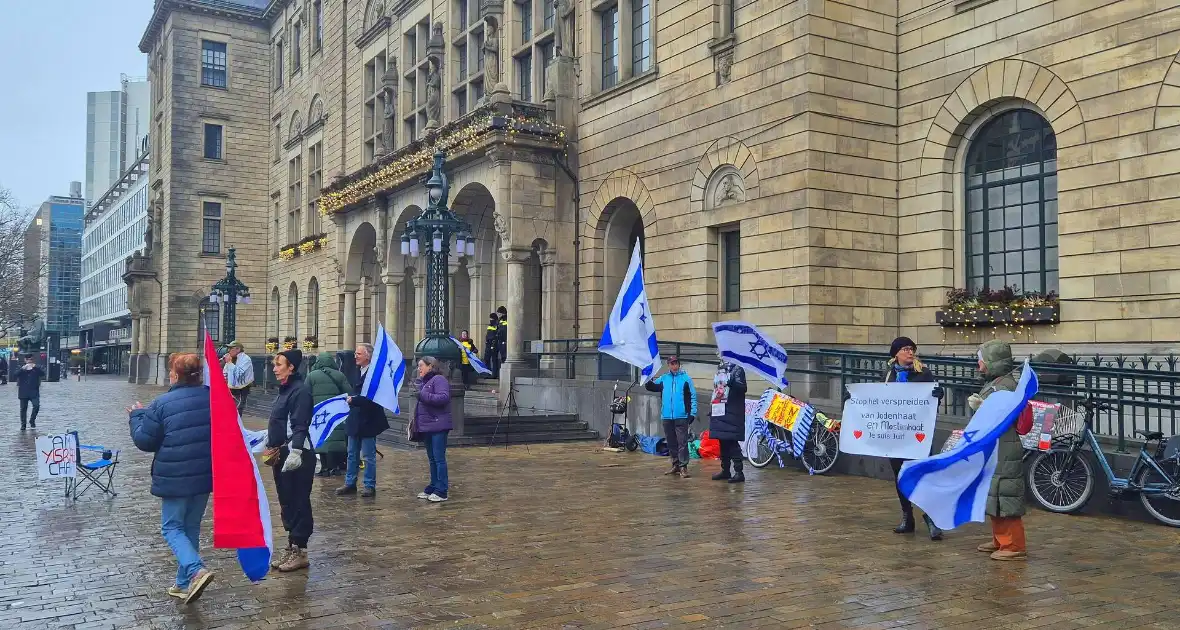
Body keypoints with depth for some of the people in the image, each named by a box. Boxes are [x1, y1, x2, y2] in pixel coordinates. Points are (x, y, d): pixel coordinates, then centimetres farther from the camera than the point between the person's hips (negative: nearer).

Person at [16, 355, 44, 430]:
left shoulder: (37, 368, 7)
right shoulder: (21, 368, 8)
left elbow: (43, 374, -10)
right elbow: (16, 375, -9)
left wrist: (36, 367, -20)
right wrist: (23, 368, -21)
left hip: (34, 392, -1)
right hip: (23, 392, 1)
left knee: (36, 406, -16)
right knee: (23, 408, 4)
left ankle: (32, 420, 6)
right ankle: (23, 425, 13)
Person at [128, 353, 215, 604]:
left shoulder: (162, 403, -12)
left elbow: (144, 441, -5)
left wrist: (136, 416, 10)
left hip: (175, 477, -5)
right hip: (205, 475, 5)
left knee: (172, 528, 7)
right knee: (191, 527, 16)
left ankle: (196, 571, -15)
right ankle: (185, 583, 22)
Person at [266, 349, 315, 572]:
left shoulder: (300, 391, -15)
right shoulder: (284, 390, 14)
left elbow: (300, 426, -22)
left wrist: (295, 452, -29)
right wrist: (270, 442, 26)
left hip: (297, 456, -10)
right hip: (281, 454, 10)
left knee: (298, 503, -2)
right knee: (286, 502, 15)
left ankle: (300, 551, 4)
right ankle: (291, 547, 24)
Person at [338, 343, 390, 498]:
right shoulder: (356, 370, 8)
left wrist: (354, 400, -20)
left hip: (368, 421, -8)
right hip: (354, 420, 8)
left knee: (369, 456, 3)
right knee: (352, 454, 15)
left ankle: (370, 486, 12)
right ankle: (350, 483, 25)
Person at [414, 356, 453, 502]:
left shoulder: (439, 379, -9)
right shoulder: (423, 382, 19)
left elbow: (444, 397, -23)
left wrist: (424, 395, -23)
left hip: (438, 426, -9)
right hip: (426, 426, 9)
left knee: (439, 458, -7)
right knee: (432, 459, 14)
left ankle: (441, 491, -5)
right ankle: (433, 488, 21)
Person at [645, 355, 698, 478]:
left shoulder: (686, 378, 0)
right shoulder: (663, 378, 9)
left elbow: (693, 396, -1)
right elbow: (650, 387, 9)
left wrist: (693, 413, -7)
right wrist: (649, 380, -13)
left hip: (681, 417, -4)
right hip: (667, 417, 4)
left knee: (682, 442, -6)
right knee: (671, 443, 11)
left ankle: (683, 466, -4)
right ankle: (675, 465, 20)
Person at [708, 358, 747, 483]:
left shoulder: (737, 369, -6)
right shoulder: (719, 370, 17)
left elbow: (743, 388, -18)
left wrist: (732, 382, -36)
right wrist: (711, 410, 20)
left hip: (732, 414, -8)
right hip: (719, 413, 8)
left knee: (732, 442, -9)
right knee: (722, 443, 12)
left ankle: (739, 472, -6)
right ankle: (725, 470, 20)